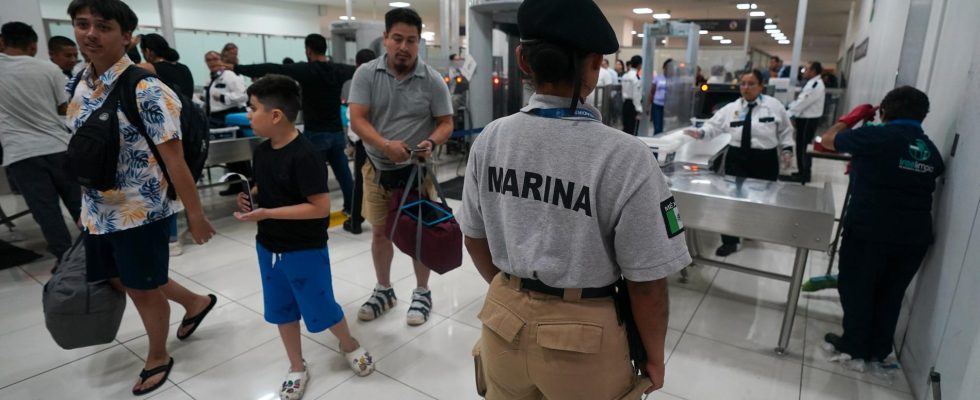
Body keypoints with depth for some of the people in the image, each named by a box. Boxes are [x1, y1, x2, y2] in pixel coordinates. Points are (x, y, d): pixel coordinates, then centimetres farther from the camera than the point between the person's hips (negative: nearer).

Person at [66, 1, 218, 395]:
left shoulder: (146, 91, -19)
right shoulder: (78, 85, 4)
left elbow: (174, 159, -20)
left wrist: (195, 214, -18)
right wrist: (87, 204, 18)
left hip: (142, 211, -8)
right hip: (98, 211, 8)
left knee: (144, 289, 9)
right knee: (122, 281, 21)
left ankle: (157, 358, 33)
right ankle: (196, 301, 44)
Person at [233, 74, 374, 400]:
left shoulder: (304, 155, -23)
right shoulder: (261, 151, 2)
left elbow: (320, 206, -25)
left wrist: (267, 213, -25)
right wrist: (250, 198, -4)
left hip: (305, 250, -7)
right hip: (268, 246, 8)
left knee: (320, 309, 7)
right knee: (281, 310, 17)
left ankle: (350, 346, 37)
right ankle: (297, 369, 36)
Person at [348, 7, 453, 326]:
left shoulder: (432, 80, -7)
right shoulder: (366, 74, -5)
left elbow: (446, 123, -2)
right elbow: (357, 119, -11)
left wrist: (431, 142, -24)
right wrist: (385, 145, -28)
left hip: (416, 169, -1)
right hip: (377, 167, 2)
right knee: (379, 232, 14)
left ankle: (422, 293, 27)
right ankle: (383, 290, 34)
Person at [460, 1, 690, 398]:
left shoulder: (490, 139, -9)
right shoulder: (626, 157, -22)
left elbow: (474, 236, 3)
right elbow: (647, 281, -16)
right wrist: (653, 357, 2)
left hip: (505, 318, 4)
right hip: (584, 332, -3)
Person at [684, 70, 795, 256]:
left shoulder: (774, 105, 0)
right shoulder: (731, 108, 3)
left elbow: (785, 130, 8)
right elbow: (714, 125, 0)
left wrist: (786, 150, 2)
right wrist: (701, 133, -19)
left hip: (765, 160, 0)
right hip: (737, 158, 1)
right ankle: (730, 241, 8)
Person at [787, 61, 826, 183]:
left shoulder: (816, 85, -19)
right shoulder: (811, 83, 12)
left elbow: (802, 103, -22)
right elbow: (800, 100, 16)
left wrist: (788, 114, -18)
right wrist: (788, 108, 5)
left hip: (809, 120, -10)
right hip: (804, 118, 10)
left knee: (805, 147, -1)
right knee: (800, 146, 15)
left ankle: (805, 175, 9)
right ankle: (802, 171, 26)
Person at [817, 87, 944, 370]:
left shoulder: (877, 136, -11)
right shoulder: (931, 150, 9)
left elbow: (828, 140, -1)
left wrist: (852, 118, 13)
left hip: (870, 230, -6)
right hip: (914, 235, 6)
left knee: (856, 289, 11)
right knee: (890, 295, 18)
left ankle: (855, 348, 22)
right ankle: (879, 350, 31)